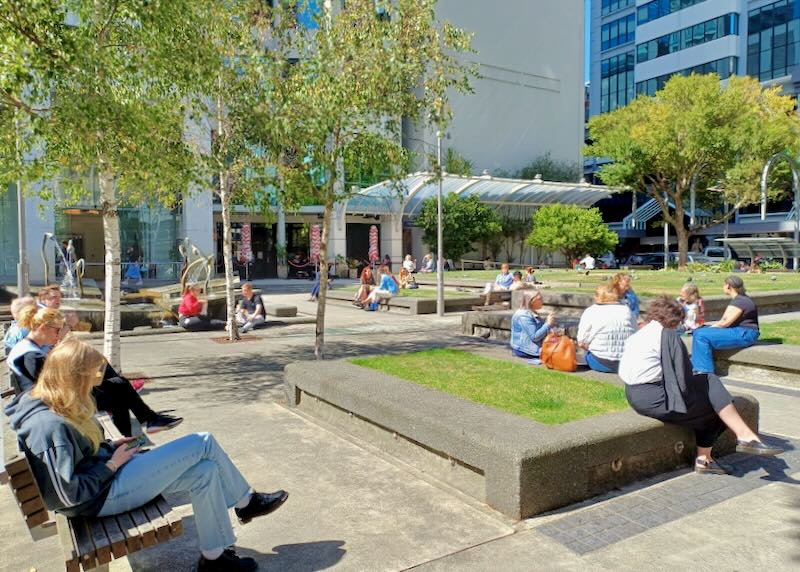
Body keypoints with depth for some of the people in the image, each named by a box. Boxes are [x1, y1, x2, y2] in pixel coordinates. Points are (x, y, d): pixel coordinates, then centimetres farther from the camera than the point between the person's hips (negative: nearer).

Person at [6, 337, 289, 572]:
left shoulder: (47, 406, 3)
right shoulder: (50, 425, -28)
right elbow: (72, 494, -26)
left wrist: (109, 447, 5)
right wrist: (113, 463, -15)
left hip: (104, 476, 10)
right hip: (104, 493, -10)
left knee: (204, 472, -1)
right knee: (203, 444, -12)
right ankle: (245, 502, 9)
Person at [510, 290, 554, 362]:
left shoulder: (533, 313, 12)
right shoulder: (523, 316, -19)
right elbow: (534, 337, -22)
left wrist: (548, 322, 1)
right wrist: (548, 324, -15)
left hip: (534, 346, 10)